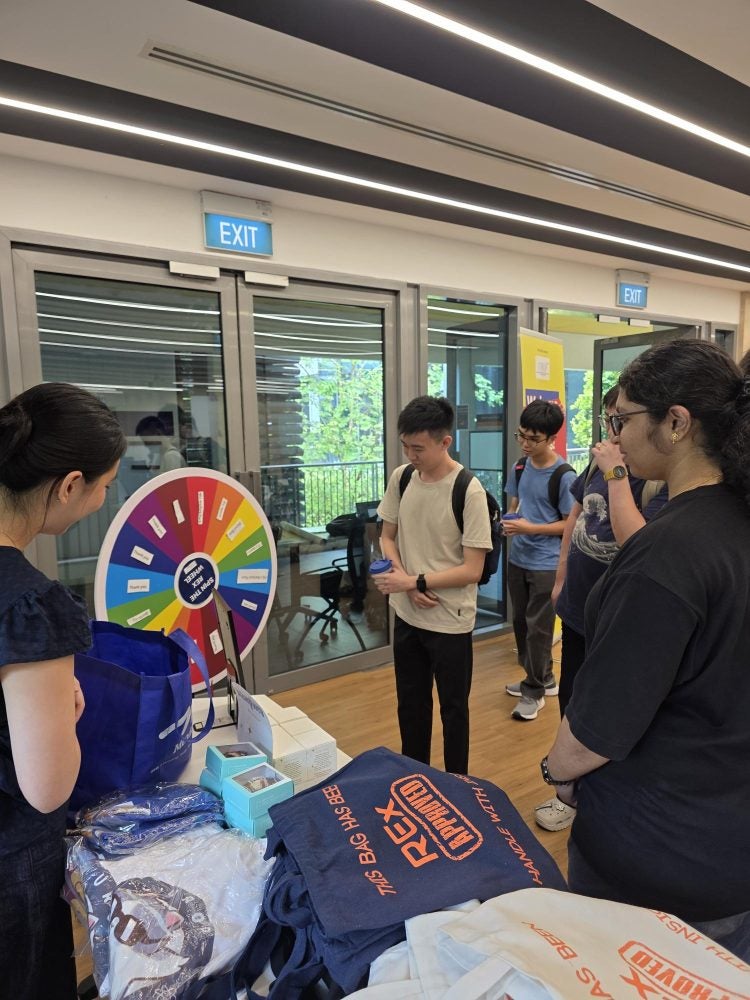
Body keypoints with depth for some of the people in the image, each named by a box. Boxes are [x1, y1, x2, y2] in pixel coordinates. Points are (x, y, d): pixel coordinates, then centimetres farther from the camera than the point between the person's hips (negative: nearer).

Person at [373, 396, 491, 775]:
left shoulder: (468, 491, -19)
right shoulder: (401, 477, -2)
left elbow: (472, 569, -18)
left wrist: (415, 581, -22)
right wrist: (404, 579, -9)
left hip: (450, 621, -5)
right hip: (407, 615, 5)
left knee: (453, 709, 14)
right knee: (410, 705, 21)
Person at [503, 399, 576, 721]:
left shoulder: (564, 476, -15)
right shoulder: (520, 467, 3)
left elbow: (570, 523, -12)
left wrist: (532, 528, -22)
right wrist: (509, 522, -3)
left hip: (546, 564, -7)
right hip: (517, 559, 7)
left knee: (538, 628, 3)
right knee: (521, 623, 17)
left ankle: (534, 691, 21)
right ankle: (544, 678, 36)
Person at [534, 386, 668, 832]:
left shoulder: (666, 482, -22)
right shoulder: (599, 462, -3)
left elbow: (636, 542, -36)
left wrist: (616, 474, -32)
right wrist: (561, 580, 14)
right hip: (577, 608, 6)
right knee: (570, 699, 23)